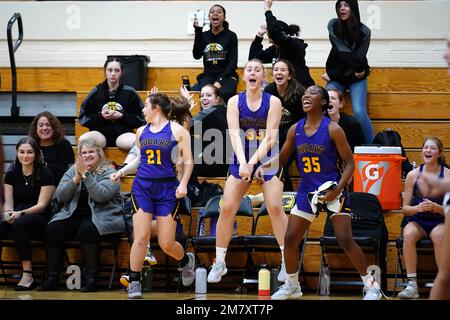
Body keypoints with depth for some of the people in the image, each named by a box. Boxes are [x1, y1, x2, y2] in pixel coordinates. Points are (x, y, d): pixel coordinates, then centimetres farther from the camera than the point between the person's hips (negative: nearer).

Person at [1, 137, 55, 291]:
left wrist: (21, 213, -26)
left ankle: (28, 274, -35)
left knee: (19, 224, -37)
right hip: (16, 216, 4)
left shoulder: (45, 174, -2)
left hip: (40, 219, -4)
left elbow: (41, 205, -9)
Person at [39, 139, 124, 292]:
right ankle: (51, 278, -15)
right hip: (74, 215, 4)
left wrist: (85, 175, -18)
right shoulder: (73, 170, 14)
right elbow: (60, 196, 2)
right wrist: (76, 179, -11)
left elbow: (101, 195, -17)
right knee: (52, 229, -22)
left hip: (102, 217, -4)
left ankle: (91, 278, -28)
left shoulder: (108, 172, 1)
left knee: (87, 229, -36)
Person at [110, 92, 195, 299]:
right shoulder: (141, 131, 10)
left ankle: (186, 260, 32)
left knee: (166, 244, -1)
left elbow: (188, 161, 0)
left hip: (167, 189, -3)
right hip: (142, 187, 3)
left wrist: (183, 183, -12)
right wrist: (122, 172, 12)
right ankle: (134, 282, 2)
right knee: (141, 238, -9)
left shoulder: (177, 130, -2)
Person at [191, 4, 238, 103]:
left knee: (222, 94, -37)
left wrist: (220, 81, -14)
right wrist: (198, 31, -11)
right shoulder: (204, 35, 11)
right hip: (208, 76, 3)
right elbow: (197, 55, -5)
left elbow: (233, 63, -1)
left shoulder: (231, 36, 3)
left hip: (226, 76, -3)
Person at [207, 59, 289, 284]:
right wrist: (242, 162, -31)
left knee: (275, 208, -12)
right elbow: (234, 134, -16)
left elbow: (269, 138, -16)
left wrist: (252, 162, -28)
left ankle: (287, 260, 3)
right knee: (227, 208, -6)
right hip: (241, 159, 2)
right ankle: (219, 263, 5)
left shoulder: (273, 102, -8)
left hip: (268, 159, -2)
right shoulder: (234, 102, -3)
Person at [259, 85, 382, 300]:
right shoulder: (295, 129, 1)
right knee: (290, 239, 2)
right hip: (307, 191, 5)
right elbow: (282, 158, 13)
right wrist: (264, 167, -6)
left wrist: (337, 189, -22)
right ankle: (292, 286, 21)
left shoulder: (332, 129, -13)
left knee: (345, 240, -13)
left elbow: (349, 163, -10)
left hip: (332, 191, -5)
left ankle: (371, 285, 0)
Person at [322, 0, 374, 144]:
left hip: (357, 77, -1)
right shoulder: (333, 25, -6)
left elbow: (359, 57, -11)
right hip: (336, 77, 1)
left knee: (359, 112, -19)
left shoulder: (364, 31, -8)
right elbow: (340, 52, -13)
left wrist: (332, 74, -15)